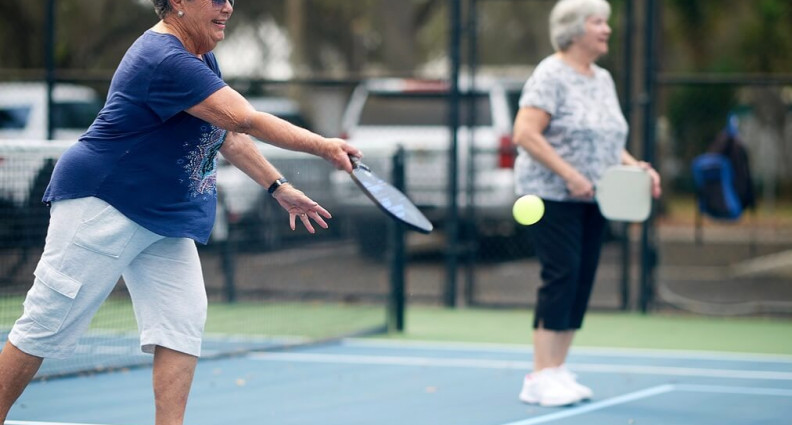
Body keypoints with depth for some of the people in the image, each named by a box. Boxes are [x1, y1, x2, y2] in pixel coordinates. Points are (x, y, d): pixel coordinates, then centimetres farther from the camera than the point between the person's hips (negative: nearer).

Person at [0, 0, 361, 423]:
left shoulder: (200, 58, 10)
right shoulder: (166, 60, -23)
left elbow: (227, 135, 22)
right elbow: (243, 119, -29)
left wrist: (279, 186, 18)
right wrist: (322, 146, -27)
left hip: (166, 220, 10)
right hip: (102, 207, -10)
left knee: (183, 321, -6)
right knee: (48, 327, -4)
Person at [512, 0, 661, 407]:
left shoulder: (603, 79, 15)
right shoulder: (551, 75, -10)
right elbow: (525, 133, -18)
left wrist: (633, 166, 3)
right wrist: (569, 175, -22)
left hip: (591, 200, 8)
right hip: (551, 195, -8)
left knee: (583, 280, 4)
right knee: (561, 275, -14)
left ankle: (558, 371, 11)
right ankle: (540, 378, -11)